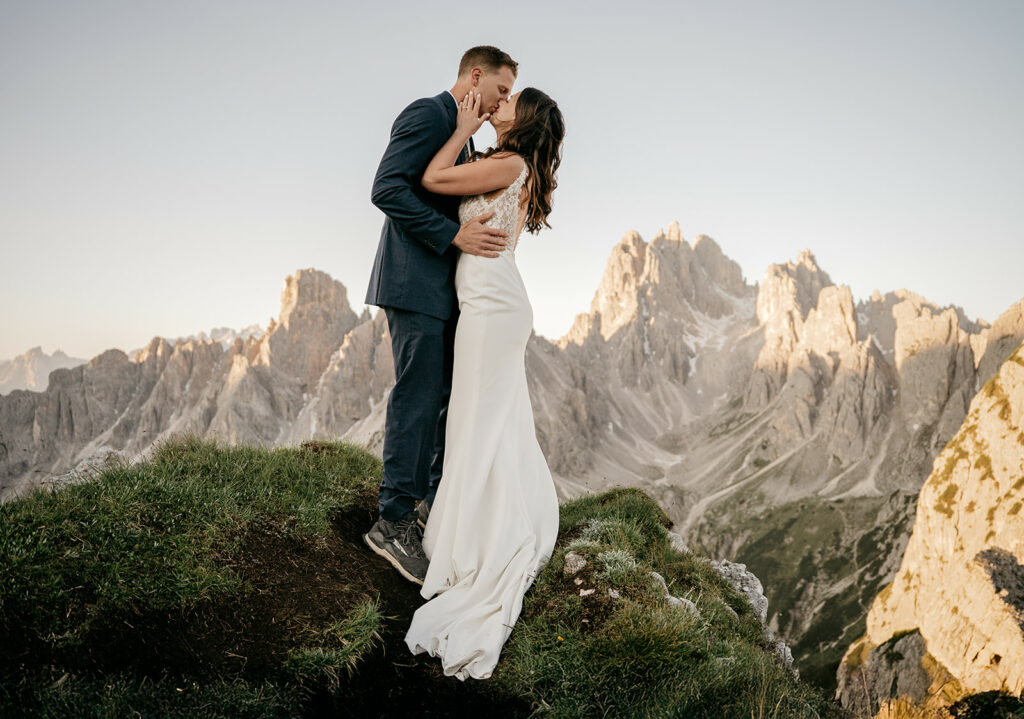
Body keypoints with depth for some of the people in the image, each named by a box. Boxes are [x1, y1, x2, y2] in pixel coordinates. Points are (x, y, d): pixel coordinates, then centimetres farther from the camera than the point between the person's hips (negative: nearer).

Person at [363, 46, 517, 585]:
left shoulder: (459, 132, 23)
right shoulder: (427, 113, -8)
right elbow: (387, 189, -19)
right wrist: (454, 234, -21)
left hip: (444, 289, 10)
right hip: (417, 284, -10)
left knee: (457, 395, 12)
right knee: (419, 397, -9)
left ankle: (437, 500, 23)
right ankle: (393, 521, -2)